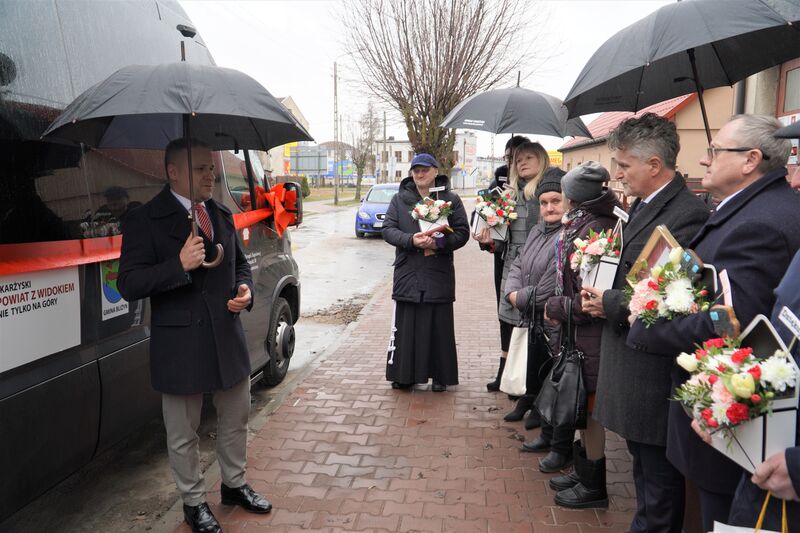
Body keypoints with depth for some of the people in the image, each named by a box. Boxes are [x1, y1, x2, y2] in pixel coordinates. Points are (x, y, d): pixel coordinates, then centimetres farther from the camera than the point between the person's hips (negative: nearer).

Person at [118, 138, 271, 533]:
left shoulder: (221, 215, 8)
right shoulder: (145, 220, -10)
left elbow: (240, 263, 20)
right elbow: (129, 285, -14)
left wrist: (245, 288, -2)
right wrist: (180, 264, -27)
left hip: (228, 338, 6)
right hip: (179, 347, -6)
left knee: (235, 421, 21)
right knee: (183, 434, 12)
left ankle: (235, 485, 43)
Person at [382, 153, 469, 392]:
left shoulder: (451, 199, 5)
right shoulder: (399, 199, 9)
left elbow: (462, 232, 1)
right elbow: (388, 229, 2)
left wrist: (440, 243, -17)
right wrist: (411, 240, -16)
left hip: (439, 275, -1)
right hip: (407, 273, 1)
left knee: (439, 326, 5)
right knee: (405, 326, 5)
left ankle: (440, 376, 18)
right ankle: (404, 375, 17)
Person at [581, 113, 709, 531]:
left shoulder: (687, 215, -20)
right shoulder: (643, 205, 10)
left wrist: (609, 304, -14)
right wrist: (602, 296, 0)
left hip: (654, 370, -10)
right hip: (630, 357, 10)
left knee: (657, 471, 7)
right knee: (642, 461, 23)